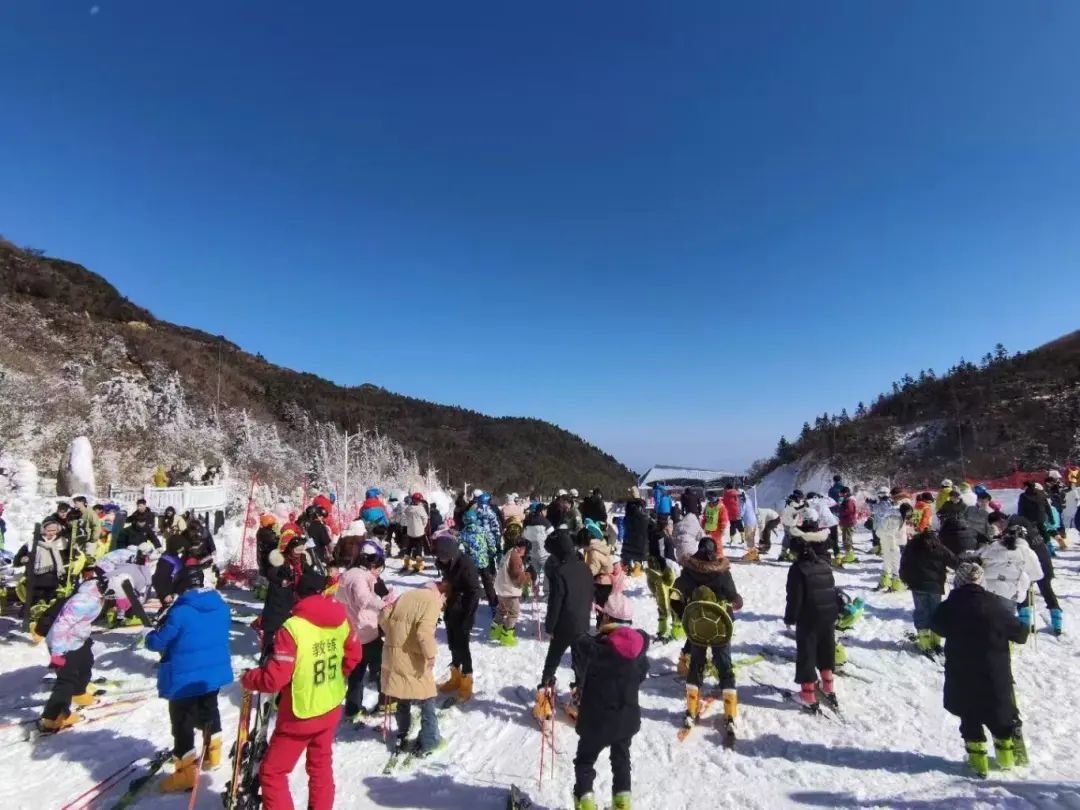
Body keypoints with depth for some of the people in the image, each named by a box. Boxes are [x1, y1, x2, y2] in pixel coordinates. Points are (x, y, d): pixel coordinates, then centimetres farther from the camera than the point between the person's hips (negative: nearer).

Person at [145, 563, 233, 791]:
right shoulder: (221, 606, -3)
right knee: (208, 711, 25)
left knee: (182, 723, 6)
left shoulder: (179, 611, -22)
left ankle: (186, 771, 13)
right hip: (215, 672, 7)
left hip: (185, 678, -7)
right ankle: (212, 753, 41)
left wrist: (150, 636, 9)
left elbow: (157, 642, -13)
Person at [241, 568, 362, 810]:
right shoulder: (340, 618, -8)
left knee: (272, 772, 14)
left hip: (300, 714, -6)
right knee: (321, 766, 23)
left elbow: (274, 678, -24)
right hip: (331, 708, 6)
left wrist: (247, 679, -5)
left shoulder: (293, 627, -26)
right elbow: (353, 655, 6)